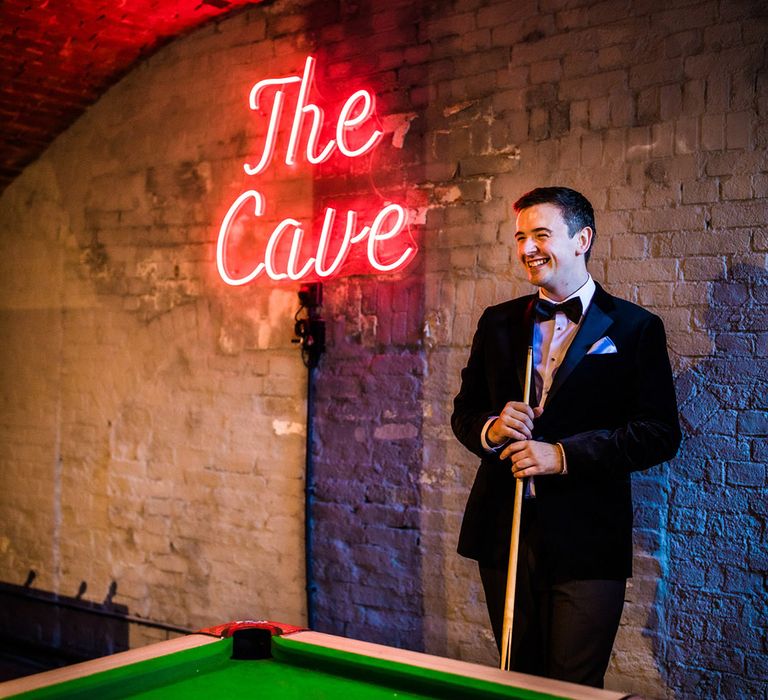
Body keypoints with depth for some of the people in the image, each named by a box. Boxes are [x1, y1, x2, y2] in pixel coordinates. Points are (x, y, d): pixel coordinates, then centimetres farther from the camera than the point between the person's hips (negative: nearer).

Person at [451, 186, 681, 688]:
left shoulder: (635, 328, -3)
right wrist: (491, 429, -9)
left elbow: (660, 433, -9)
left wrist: (563, 454, -17)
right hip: (503, 533, 4)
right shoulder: (498, 323, 11)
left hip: (585, 539, -4)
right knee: (517, 683, 15)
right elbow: (464, 411, 15)